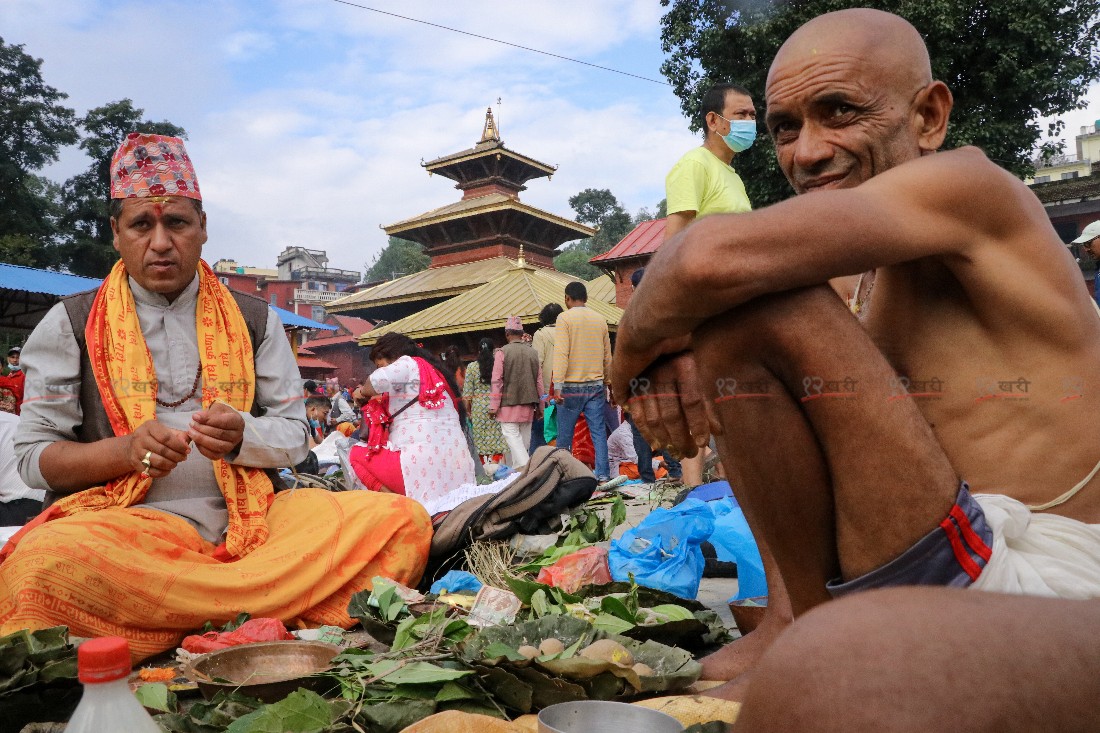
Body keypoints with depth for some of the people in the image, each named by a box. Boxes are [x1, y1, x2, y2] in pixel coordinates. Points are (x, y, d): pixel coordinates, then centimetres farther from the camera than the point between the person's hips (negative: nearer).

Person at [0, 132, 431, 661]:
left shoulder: (254, 320, 13)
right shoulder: (70, 325, 9)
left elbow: (293, 438, 10)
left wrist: (241, 436, -14)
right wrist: (126, 450, -15)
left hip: (246, 523, 2)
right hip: (125, 524, -2)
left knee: (403, 520, -20)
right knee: (44, 559, -38)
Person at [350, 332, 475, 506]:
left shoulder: (409, 364, -3)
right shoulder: (432, 371, 23)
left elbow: (378, 380, -22)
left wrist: (362, 393, -1)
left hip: (422, 465, -9)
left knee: (357, 453, 14)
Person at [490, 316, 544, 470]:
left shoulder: (502, 352, -8)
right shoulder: (533, 352, 6)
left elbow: (497, 381, -9)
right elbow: (539, 381, 9)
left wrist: (493, 406, -4)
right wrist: (540, 406, 17)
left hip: (509, 404, -5)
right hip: (528, 405, 5)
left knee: (512, 437, -4)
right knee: (524, 439, 11)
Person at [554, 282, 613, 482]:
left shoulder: (565, 318, -5)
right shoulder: (600, 319, 10)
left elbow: (561, 353, -14)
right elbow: (607, 355, 15)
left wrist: (557, 385, -17)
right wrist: (605, 382, 24)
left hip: (572, 385, -4)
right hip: (596, 385, 4)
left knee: (565, 433, 4)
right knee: (599, 431, 4)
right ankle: (603, 475, 1)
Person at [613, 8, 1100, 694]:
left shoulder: (963, 183, -13)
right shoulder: (886, 272, 14)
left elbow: (713, 256, -28)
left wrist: (634, 346, -11)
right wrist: (671, 352, -11)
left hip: (1018, 578, -9)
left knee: (752, 303, -21)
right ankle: (795, 611, 13)